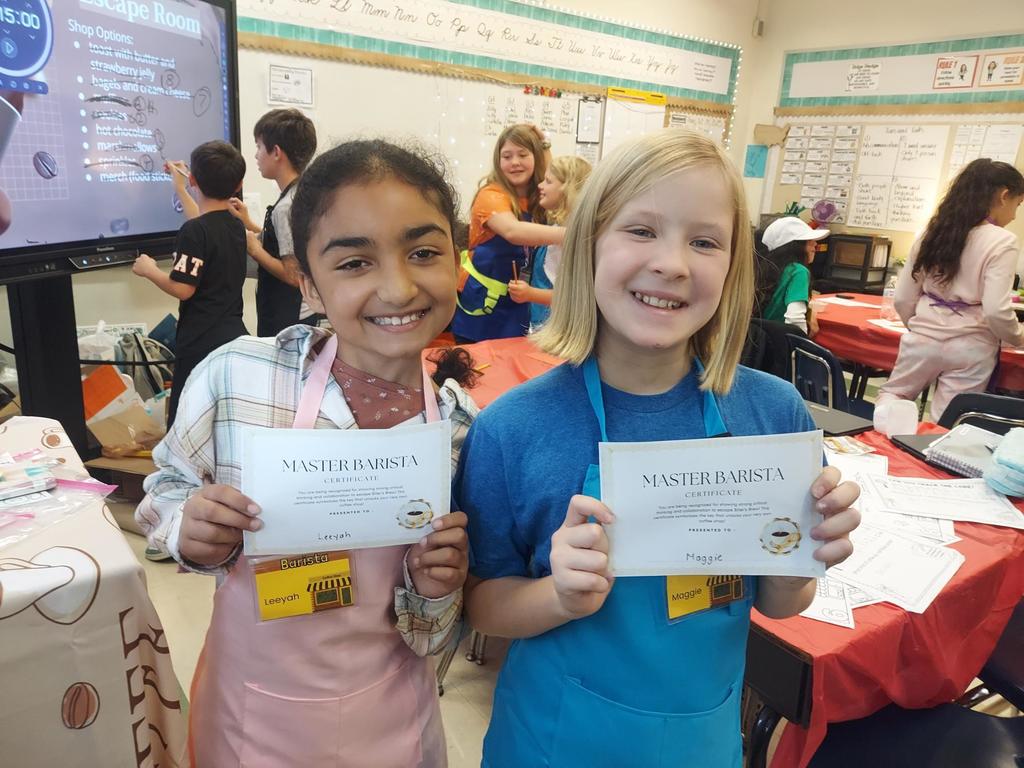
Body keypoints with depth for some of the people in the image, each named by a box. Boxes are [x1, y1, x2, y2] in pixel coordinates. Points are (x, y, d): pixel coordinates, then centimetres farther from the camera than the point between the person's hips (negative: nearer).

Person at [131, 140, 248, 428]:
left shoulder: (193, 231, -14)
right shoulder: (236, 225, 11)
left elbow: (183, 289, -18)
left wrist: (149, 269, 0)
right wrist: (179, 188, 46)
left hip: (201, 344, -8)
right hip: (235, 337, 8)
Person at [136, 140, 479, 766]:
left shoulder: (466, 426, -15)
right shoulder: (233, 377, -21)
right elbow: (167, 487, -2)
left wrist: (435, 592, -25)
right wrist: (192, 534, -22)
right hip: (250, 710, 0)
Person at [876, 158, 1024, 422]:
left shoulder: (934, 231, 4)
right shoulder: (1002, 241, -12)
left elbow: (903, 298, 5)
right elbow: (996, 310, -19)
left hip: (924, 337, 4)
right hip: (969, 347, -4)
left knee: (891, 395, 19)